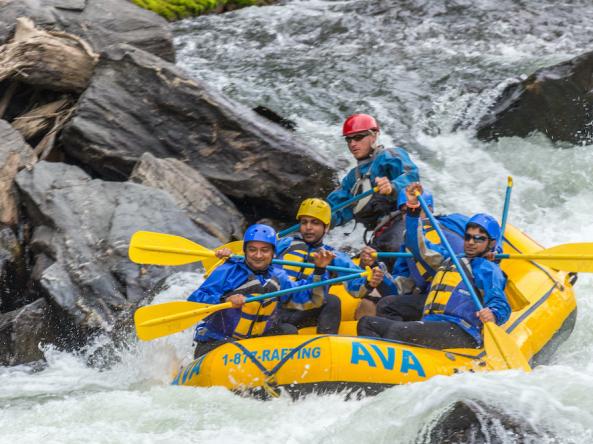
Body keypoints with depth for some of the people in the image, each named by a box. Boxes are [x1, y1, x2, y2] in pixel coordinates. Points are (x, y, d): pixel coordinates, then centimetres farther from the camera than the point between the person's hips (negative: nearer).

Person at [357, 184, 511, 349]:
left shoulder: (488, 269, 9)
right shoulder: (449, 260, 32)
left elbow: (501, 305, -4)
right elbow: (420, 243, 39)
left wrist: (492, 314, -29)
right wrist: (413, 206, 29)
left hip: (460, 333, -8)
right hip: (430, 326, 8)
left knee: (397, 330, -32)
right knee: (366, 323, -4)